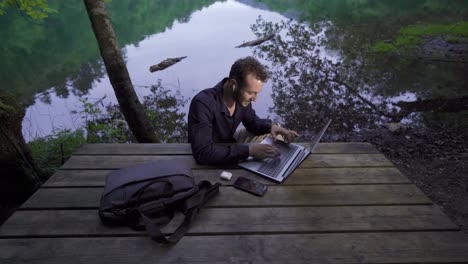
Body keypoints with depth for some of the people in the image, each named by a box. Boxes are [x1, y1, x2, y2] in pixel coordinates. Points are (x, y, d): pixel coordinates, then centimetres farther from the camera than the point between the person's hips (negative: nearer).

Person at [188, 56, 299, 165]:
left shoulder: (241, 98, -10)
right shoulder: (203, 103, -32)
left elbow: (252, 121, 11)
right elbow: (202, 152, -41)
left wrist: (271, 126, -11)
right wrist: (248, 150, -40)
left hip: (228, 159, 7)